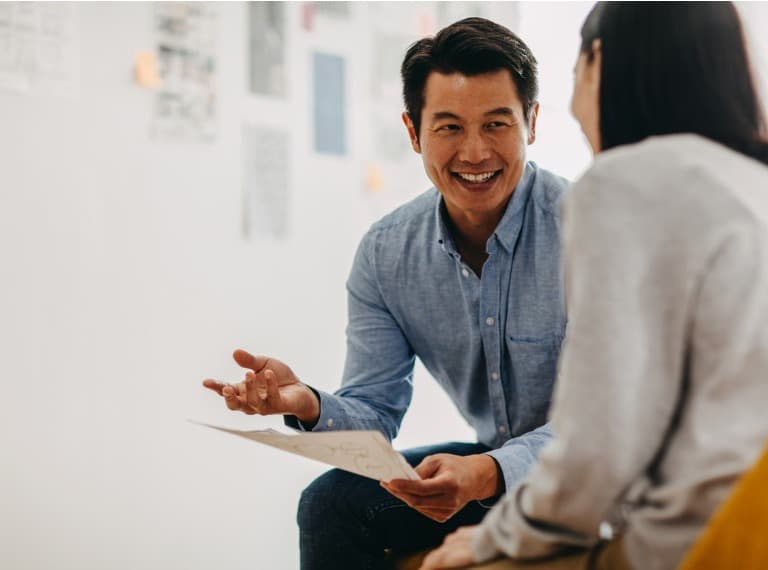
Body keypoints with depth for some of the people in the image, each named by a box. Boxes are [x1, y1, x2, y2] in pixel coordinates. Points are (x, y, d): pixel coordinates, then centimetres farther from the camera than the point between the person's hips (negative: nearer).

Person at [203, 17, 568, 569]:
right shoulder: (386, 253, -4)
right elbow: (376, 414, -2)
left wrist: (488, 474, -42)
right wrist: (307, 404, -25)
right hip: (492, 460, 5)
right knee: (332, 503, -13)